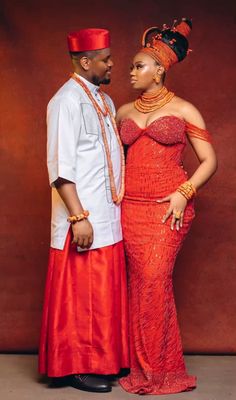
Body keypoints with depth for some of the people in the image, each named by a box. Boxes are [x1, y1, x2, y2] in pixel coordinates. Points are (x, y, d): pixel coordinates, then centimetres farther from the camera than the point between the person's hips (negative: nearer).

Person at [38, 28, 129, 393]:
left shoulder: (104, 100, 15)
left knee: (106, 292, 14)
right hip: (84, 219, -8)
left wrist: (117, 209, 15)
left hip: (108, 219, 9)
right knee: (81, 295, 0)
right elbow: (60, 167, -18)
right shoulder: (67, 101, -12)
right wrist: (79, 217, -22)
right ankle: (78, 367, 13)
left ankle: (104, 359, 26)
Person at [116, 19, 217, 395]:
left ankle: (160, 368, 3)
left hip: (168, 206, -4)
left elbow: (209, 160, 0)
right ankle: (142, 365, 12)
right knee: (139, 281, 3)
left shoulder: (184, 110, 2)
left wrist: (184, 193, -12)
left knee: (155, 280, -10)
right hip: (130, 206, 4)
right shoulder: (125, 112, 14)